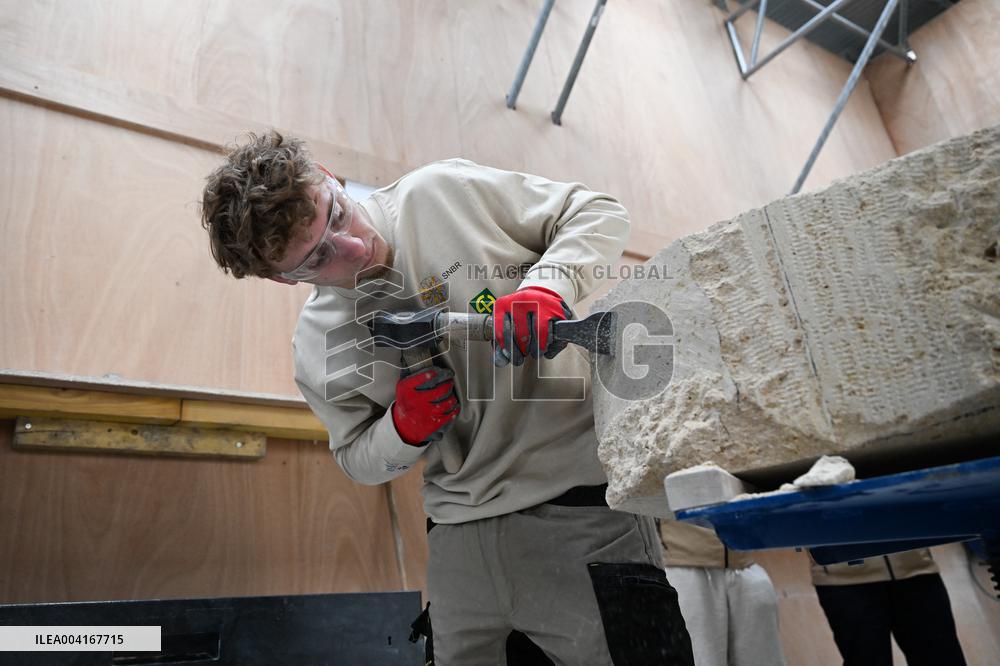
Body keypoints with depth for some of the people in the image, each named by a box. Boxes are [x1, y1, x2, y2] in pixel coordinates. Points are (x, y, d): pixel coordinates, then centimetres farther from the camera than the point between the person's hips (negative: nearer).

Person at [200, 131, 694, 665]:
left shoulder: (446, 192, -6)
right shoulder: (314, 350, 2)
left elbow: (598, 212, 1)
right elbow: (358, 459, 15)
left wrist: (547, 284, -20)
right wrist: (405, 428, -9)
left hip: (581, 505, -3)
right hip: (462, 538, 4)